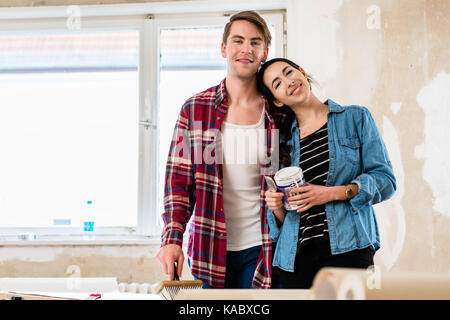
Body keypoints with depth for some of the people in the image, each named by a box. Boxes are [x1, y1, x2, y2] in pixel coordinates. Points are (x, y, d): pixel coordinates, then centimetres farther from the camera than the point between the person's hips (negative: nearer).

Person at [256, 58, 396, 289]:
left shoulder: (356, 118, 7)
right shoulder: (282, 140, 14)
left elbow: (385, 180, 0)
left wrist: (332, 193, -13)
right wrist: (276, 207, -6)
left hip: (348, 251, -2)